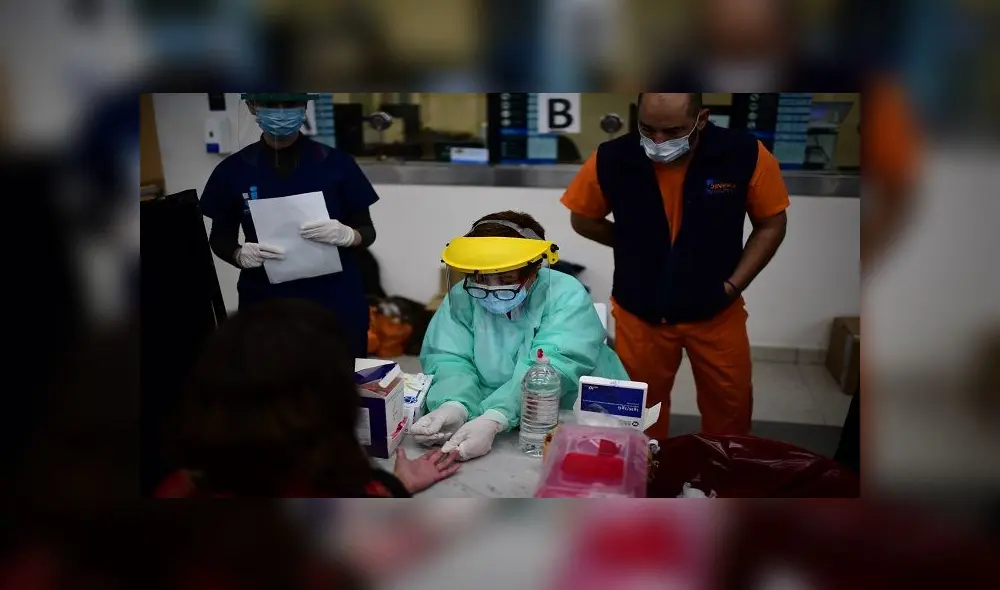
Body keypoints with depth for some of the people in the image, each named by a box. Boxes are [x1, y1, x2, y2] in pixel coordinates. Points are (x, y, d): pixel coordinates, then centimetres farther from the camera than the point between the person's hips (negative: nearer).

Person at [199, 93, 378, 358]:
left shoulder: (336, 164, -3)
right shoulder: (232, 170, 0)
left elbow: (367, 231, 4)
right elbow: (220, 237, 10)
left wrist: (345, 235, -18)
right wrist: (241, 255, -11)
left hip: (336, 305, 0)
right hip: (265, 308, 1)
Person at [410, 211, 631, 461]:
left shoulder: (567, 296, -14)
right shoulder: (462, 297, -3)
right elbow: (450, 359, -9)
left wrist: (494, 420, -39)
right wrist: (454, 406, -31)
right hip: (485, 417, 3)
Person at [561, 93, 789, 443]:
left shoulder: (745, 155, -17)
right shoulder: (611, 160, -16)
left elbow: (770, 224, -2)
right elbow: (583, 219, 2)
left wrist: (733, 285, -8)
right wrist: (637, 245, -3)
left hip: (716, 312, 1)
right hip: (639, 312, 0)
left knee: (730, 407, 17)